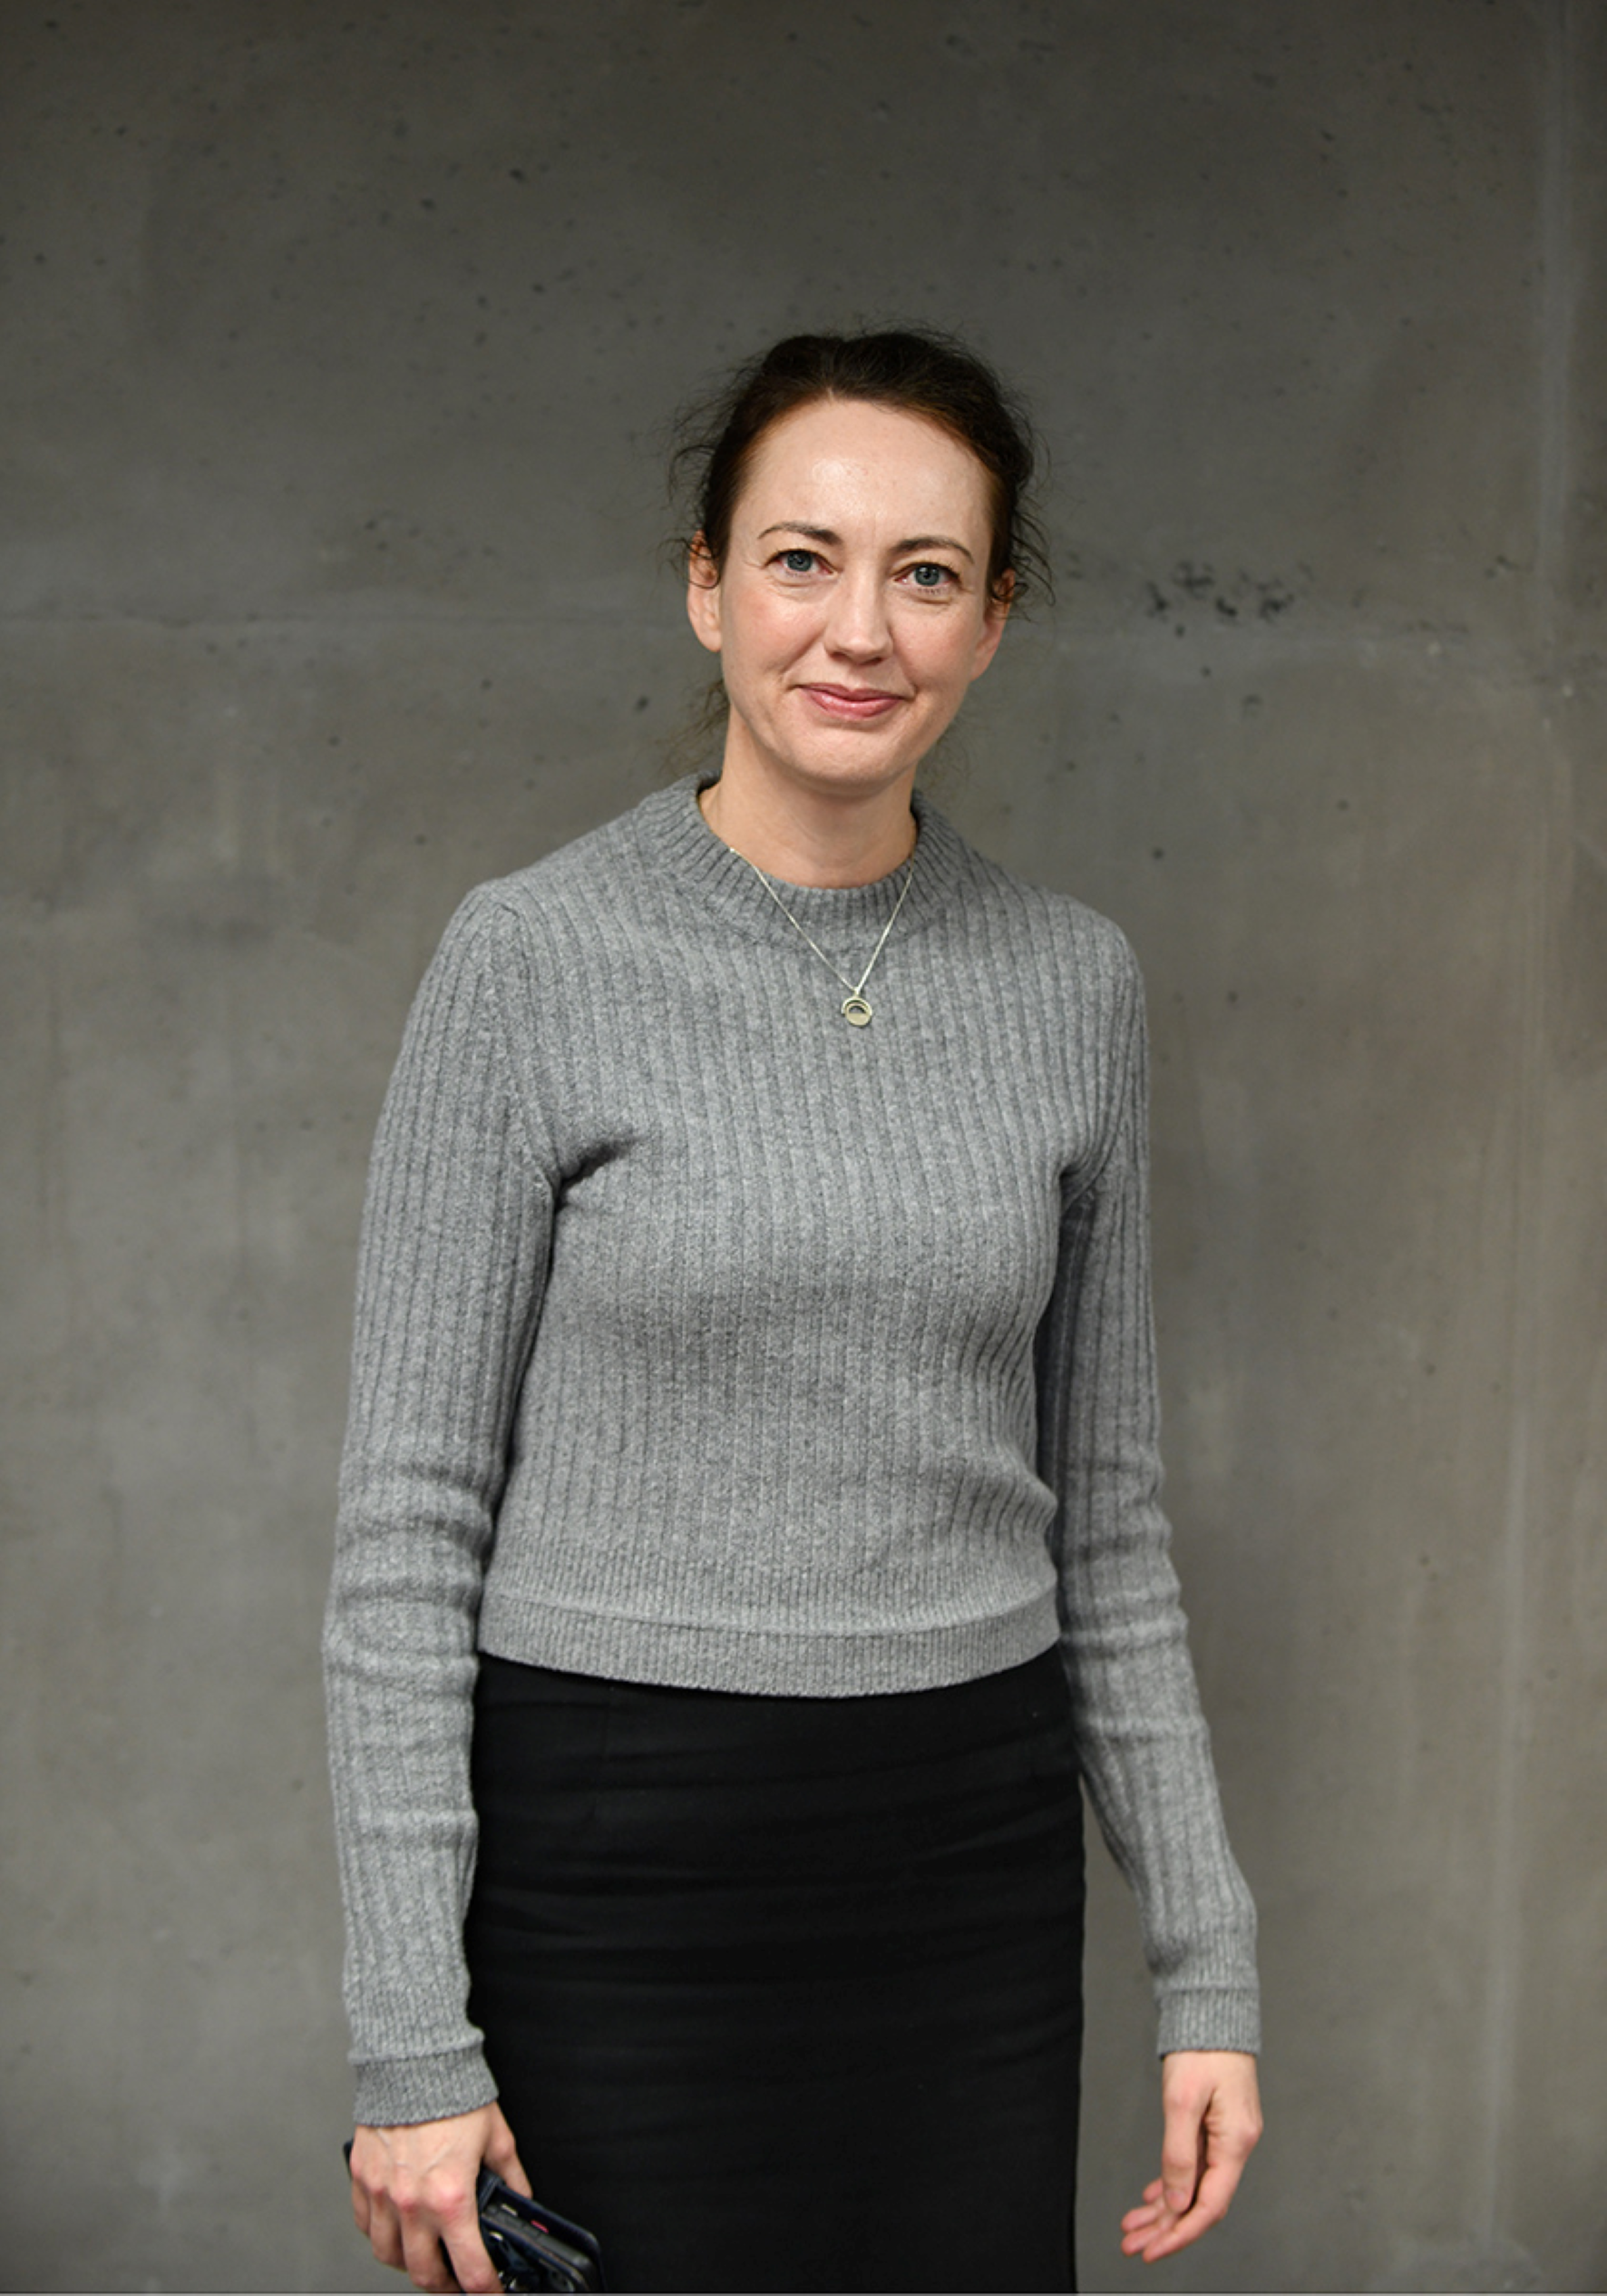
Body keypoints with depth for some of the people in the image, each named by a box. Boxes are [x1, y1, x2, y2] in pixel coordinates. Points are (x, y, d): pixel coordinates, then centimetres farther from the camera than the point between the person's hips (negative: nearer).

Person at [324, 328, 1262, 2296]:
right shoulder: (538, 959, -8)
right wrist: (410, 2040, -11)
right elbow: (408, 1517, -8)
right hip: (622, 1858, -3)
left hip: (971, 1855, 4)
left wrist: (1207, 1963, 7)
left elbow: (1105, 1514, 9)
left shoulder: (1067, 981, 3)